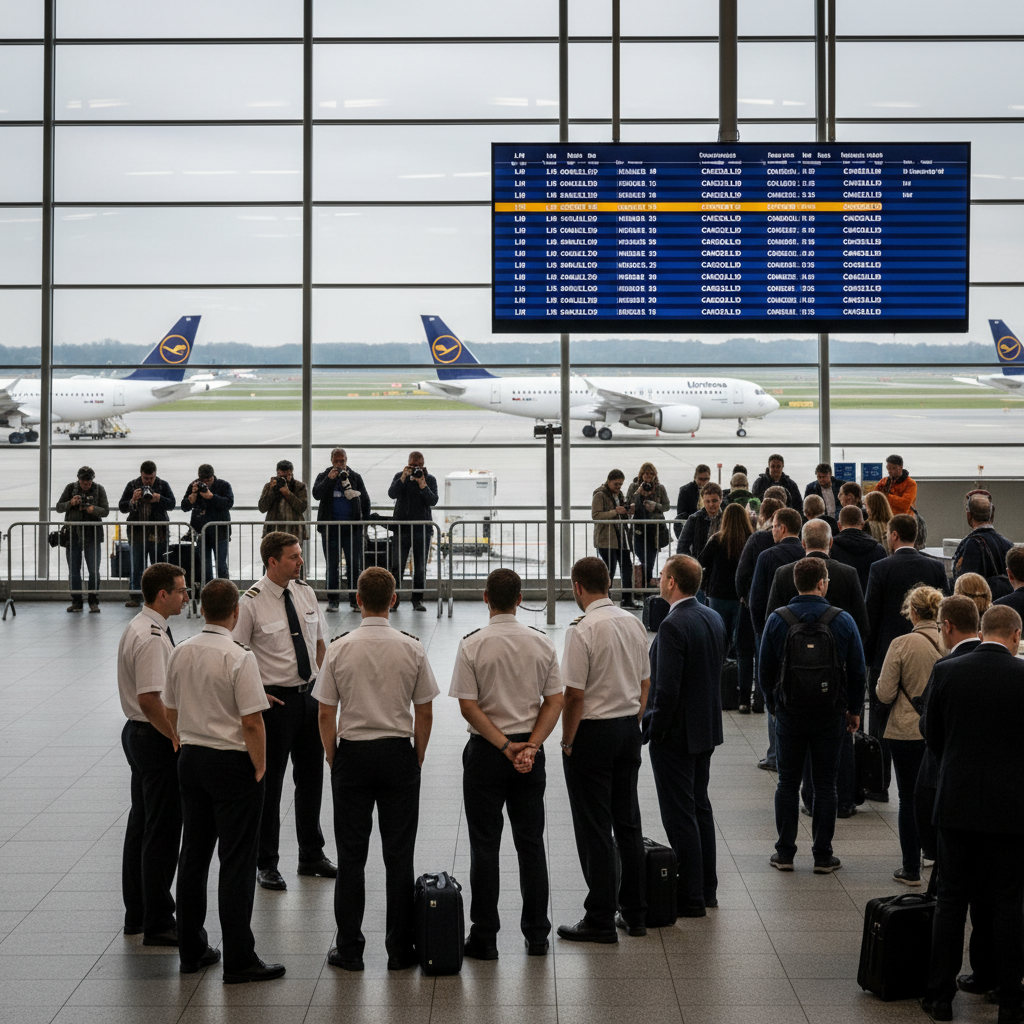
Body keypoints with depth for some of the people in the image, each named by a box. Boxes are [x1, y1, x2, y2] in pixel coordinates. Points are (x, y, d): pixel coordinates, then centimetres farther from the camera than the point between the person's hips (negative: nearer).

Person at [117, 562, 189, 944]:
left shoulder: (137, 628, 11)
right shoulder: (152, 637, -21)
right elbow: (150, 699, -27)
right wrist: (179, 738, -17)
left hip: (138, 732, 11)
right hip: (156, 738, -11)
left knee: (141, 825, 17)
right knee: (162, 831, -4)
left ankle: (136, 913, 28)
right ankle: (158, 924, 2)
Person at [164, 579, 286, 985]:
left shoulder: (180, 652, 3)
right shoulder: (239, 657, -18)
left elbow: (172, 712, 11)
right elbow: (252, 722, -19)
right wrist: (260, 767, -6)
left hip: (190, 758, 7)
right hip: (232, 764, -7)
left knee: (193, 856, 14)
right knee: (236, 862, -3)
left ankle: (191, 950, 21)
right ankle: (238, 959, -1)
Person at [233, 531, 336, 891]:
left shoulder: (305, 593, 4)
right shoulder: (251, 603, -15)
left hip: (309, 694, 6)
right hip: (275, 699, -6)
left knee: (311, 778, 15)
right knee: (269, 783, 3)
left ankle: (311, 856, 30)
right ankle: (266, 864, 16)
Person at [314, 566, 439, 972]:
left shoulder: (340, 648, -6)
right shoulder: (412, 648, -5)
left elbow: (325, 715, -4)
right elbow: (425, 713, 0)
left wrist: (332, 757, 11)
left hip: (352, 754, 0)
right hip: (398, 755, 0)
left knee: (351, 855, 6)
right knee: (399, 855, 5)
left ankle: (349, 949, 10)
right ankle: (400, 950, 9)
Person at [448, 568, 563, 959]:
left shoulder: (472, 645, -11)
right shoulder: (542, 642, -1)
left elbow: (469, 707, -14)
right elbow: (554, 702, -2)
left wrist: (505, 746, -11)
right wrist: (529, 746, -6)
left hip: (485, 751, -3)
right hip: (531, 752, 3)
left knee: (485, 845, 4)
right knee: (531, 842, 11)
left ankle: (484, 937, 7)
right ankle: (536, 935, 15)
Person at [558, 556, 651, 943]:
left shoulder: (583, 629, -18)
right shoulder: (634, 622, 5)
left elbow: (574, 695, -18)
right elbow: (645, 683, 12)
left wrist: (567, 741, -7)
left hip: (592, 731, -7)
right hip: (629, 726, 7)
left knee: (594, 830, -1)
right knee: (628, 823, 14)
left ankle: (601, 919, 3)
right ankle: (634, 912, 20)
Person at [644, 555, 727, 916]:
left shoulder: (673, 626, -22)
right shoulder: (714, 618, 5)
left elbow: (667, 687, -24)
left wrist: (653, 729, -12)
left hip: (676, 734, -9)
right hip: (707, 727, 9)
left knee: (680, 815, -1)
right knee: (700, 807, 18)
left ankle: (690, 899, 4)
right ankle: (707, 889, 26)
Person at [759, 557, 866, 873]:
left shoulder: (778, 620, -5)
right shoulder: (842, 621, -7)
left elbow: (765, 669, 1)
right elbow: (857, 670, -1)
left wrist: (772, 705, 15)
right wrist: (854, 710, 11)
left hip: (790, 714, 1)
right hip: (830, 714, 0)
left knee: (788, 784, 9)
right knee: (825, 785, 7)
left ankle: (785, 853, 10)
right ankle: (823, 856, 9)